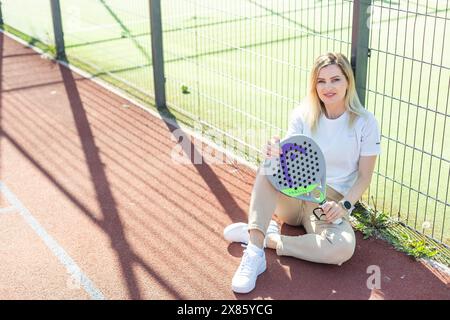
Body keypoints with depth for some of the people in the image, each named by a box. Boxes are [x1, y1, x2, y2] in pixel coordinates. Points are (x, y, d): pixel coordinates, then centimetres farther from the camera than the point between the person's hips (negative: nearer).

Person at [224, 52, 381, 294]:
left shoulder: (365, 122, -5)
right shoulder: (303, 114, 0)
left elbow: (364, 176, -1)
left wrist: (344, 206, -17)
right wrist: (277, 154, -30)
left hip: (329, 204, -1)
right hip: (294, 194, 2)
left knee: (343, 249, -35)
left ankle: (267, 239, -18)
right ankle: (254, 254, -35)